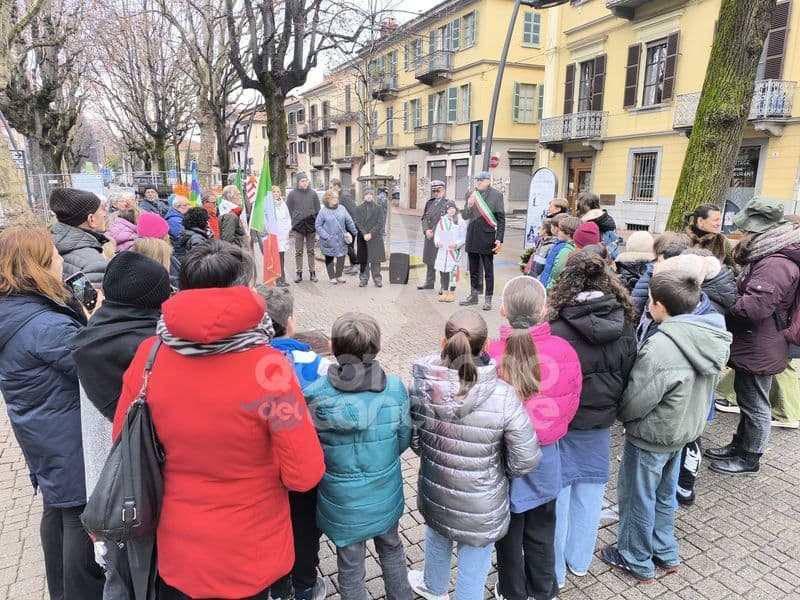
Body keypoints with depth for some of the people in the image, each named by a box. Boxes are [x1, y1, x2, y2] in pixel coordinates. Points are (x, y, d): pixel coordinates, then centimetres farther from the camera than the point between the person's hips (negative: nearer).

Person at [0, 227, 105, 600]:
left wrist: (84, 319, -3)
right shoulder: (46, 325, -28)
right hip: (70, 442, -10)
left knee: (57, 510, 23)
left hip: (44, 442, 10)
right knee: (83, 517, 5)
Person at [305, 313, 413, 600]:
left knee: (350, 564, 22)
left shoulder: (316, 395, -22)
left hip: (342, 499, -2)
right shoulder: (394, 388, -18)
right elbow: (404, 440, -5)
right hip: (385, 493, 2)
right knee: (391, 547, 30)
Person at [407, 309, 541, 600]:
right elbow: (526, 460, -19)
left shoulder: (420, 384, -21)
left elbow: (413, 439, -6)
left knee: (437, 540, 34)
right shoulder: (503, 396, -30)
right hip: (481, 505, -4)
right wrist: (496, 467, 1)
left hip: (435, 494, 4)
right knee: (473, 563, 24)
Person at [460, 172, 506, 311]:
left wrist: (499, 239, -12)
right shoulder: (471, 195, 8)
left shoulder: (496, 195, -5)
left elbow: (501, 219, -6)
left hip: (487, 238, -5)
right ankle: (473, 295, 27)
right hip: (472, 238, 5)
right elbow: (464, 216, 11)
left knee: (488, 271, 4)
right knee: (473, 269, 15)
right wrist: (469, 206, -10)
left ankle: (488, 298, 12)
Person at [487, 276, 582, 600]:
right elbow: (571, 404, -3)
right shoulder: (564, 351, -17)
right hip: (546, 456, 2)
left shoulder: (493, 355, -26)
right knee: (542, 531, 25)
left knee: (509, 531, 21)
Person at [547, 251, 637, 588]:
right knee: (590, 489, 20)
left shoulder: (557, 328, -24)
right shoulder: (624, 327, -7)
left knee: (556, 491, 10)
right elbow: (628, 378, 4)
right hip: (600, 422, 5)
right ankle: (579, 561, 38)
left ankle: (554, 571, 26)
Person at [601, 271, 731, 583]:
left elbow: (635, 401, -24)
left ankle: (637, 561, 32)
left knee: (637, 499, 13)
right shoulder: (714, 339, -6)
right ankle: (666, 554, 43)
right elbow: (703, 388, 5)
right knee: (665, 495, 26)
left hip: (651, 436, -8)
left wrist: (619, 413, -4)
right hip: (683, 430, 8)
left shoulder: (662, 347, -33)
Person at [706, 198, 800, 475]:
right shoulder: (768, 256, 8)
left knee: (755, 405, 7)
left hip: (758, 350, -10)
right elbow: (746, 290, 19)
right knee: (746, 399, 22)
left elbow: (754, 306, -33)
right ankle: (739, 446, 38)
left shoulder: (776, 264, -27)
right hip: (750, 345, 10)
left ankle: (749, 458, 23)